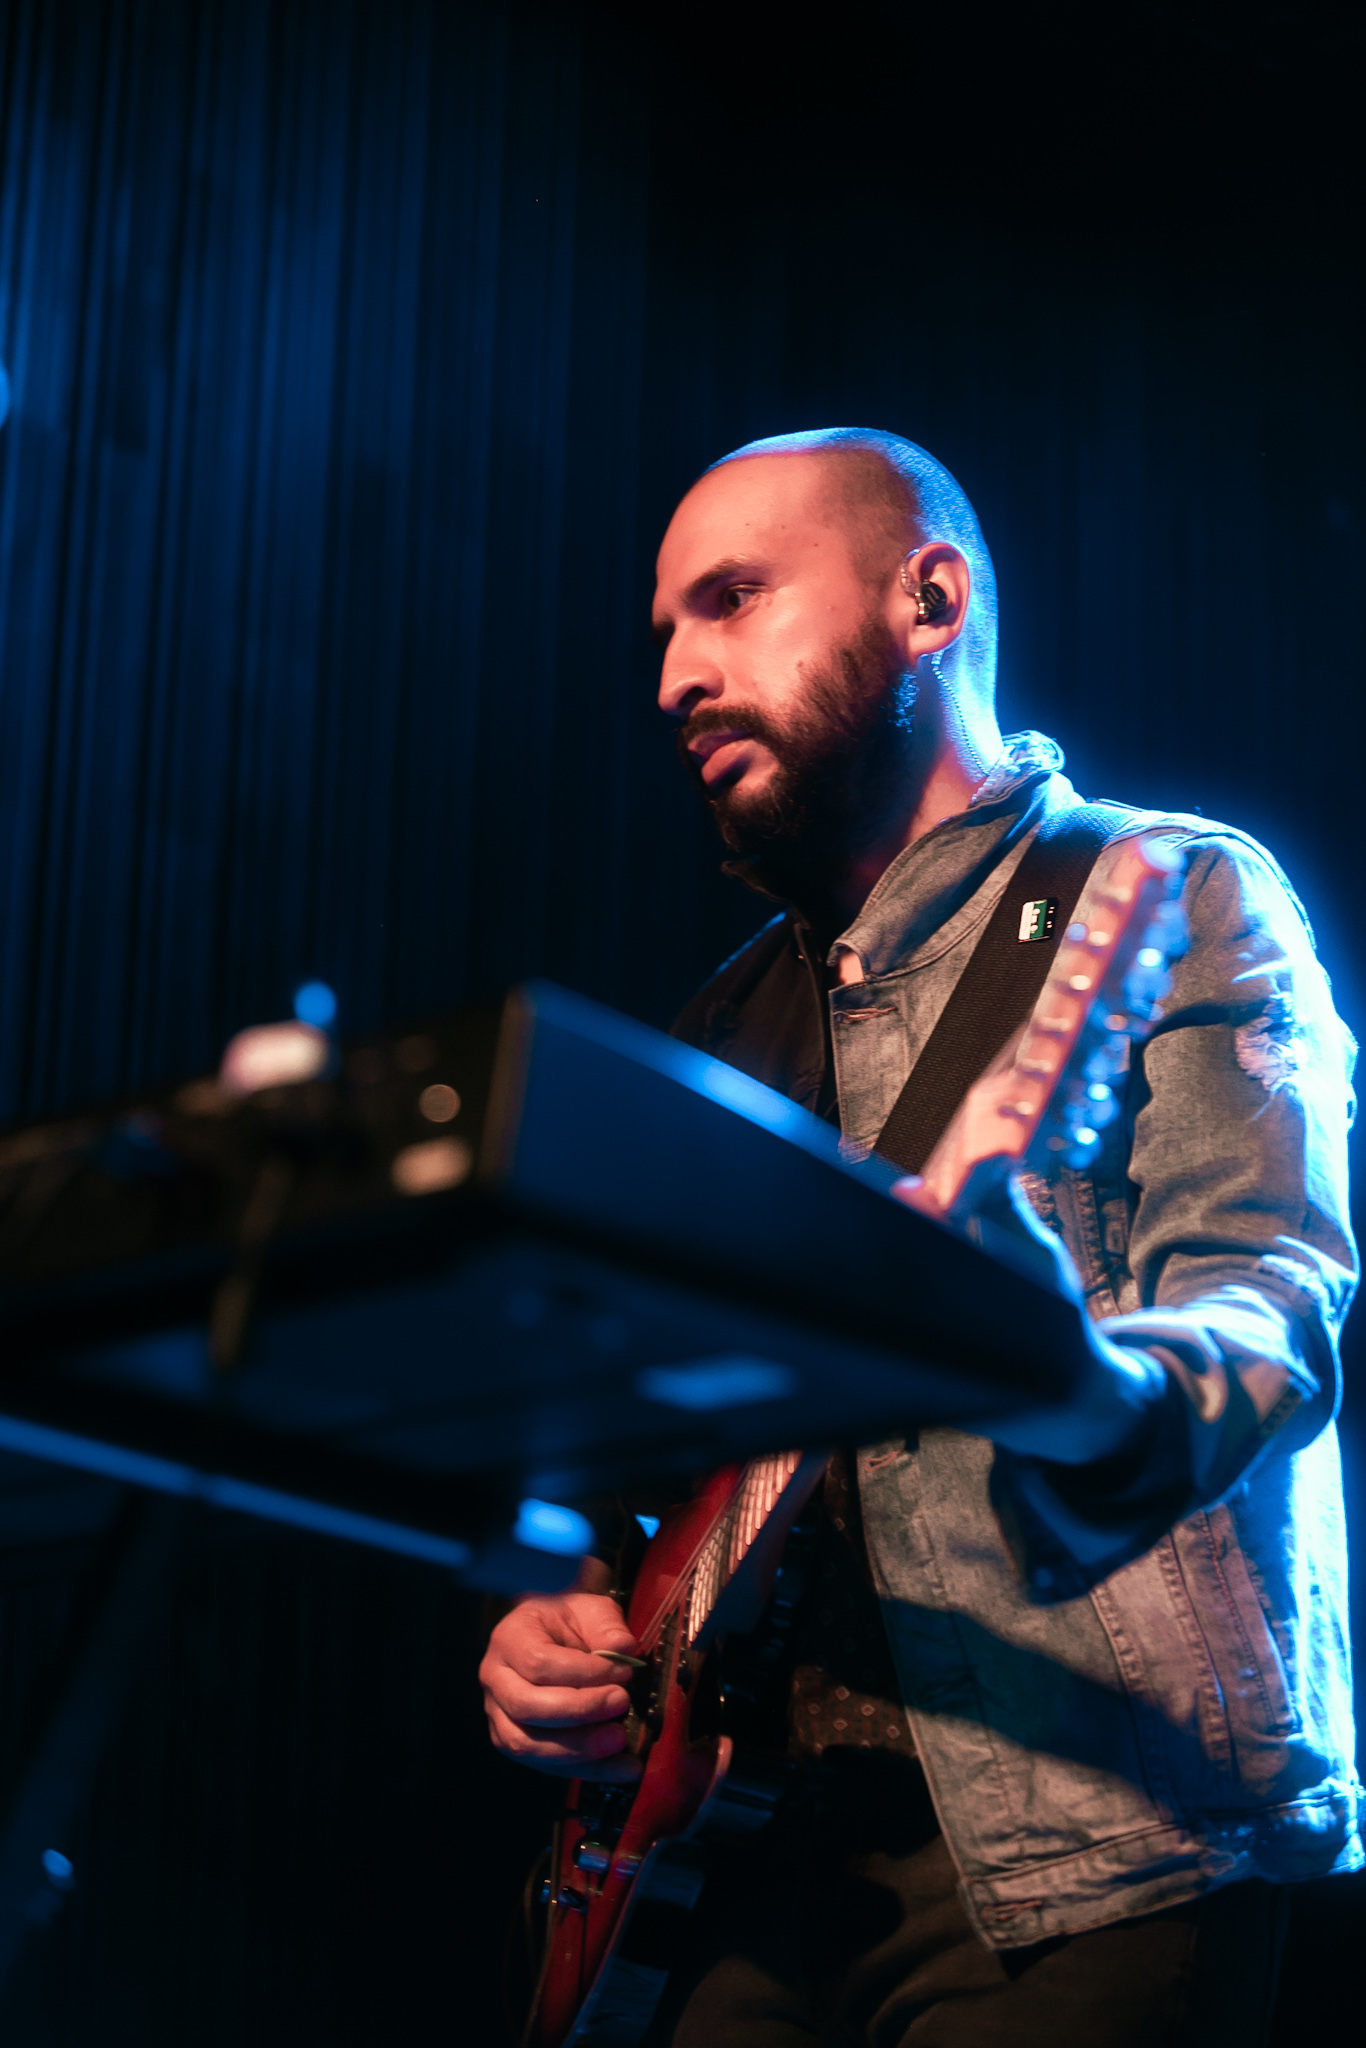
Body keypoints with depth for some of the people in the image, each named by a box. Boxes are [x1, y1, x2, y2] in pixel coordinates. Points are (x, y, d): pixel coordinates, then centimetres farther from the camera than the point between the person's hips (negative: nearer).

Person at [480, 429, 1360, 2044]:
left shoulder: (1173, 900, 0)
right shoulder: (740, 1024, 21)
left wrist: (1081, 1395, -36)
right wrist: (578, 1617, 5)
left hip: (1085, 1838, -6)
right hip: (773, 1840, 6)